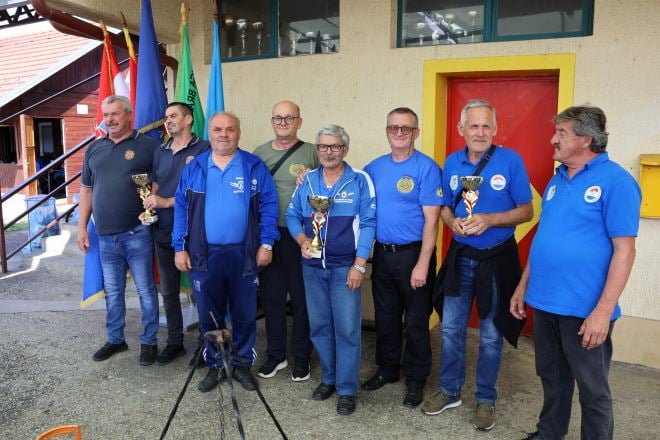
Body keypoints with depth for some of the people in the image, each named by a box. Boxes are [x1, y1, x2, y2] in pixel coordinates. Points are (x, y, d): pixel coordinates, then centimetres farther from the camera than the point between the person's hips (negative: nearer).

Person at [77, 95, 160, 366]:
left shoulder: (148, 146, -4)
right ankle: (115, 340, 31)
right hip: (105, 236, 5)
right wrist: (82, 227, 12)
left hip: (137, 234, -5)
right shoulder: (94, 148, 12)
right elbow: (86, 189, 15)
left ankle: (148, 342, 18)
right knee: (112, 291, 16)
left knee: (145, 290, 4)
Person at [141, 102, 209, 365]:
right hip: (163, 232, 7)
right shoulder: (161, 152, 14)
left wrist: (167, 202, -16)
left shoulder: (203, 150, -7)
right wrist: (149, 208, -2)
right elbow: (156, 188, 18)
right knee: (168, 291, 14)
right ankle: (175, 343, 29)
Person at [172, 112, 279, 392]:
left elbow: (269, 205, -2)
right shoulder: (194, 168, 6)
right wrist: (180, 248, 0)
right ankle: (214, 366, 29)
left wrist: (266, 243, -9)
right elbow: (181, 208, 5)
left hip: (244, 254, -1)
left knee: (245, 314, 10)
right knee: (209, 316, 12)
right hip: (204, 254, 2)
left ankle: (242, 364, 28)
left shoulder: (255, 167, 0)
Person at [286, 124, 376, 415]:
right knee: (319, 325, 13)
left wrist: (359, 265, -14)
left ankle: (346, 389, 12)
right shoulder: (307, 181, 7)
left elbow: (367, 224, -9)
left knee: (347, 328, -1)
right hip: (312, 265, 4)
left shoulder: (360, 181, -5)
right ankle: (328, 378, 30)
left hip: (345, 266, -4)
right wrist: (302, 240, -12)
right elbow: (292, 216, 8)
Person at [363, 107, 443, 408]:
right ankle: (387, 369, 36)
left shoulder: (427, 168, -10)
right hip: (382, 254, 5)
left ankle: (416, 380, 25)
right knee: (385, 317, 18)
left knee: (415, 322, 7)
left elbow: (431, 219, -14)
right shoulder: (375, 167, 7)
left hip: (413, 255, -5)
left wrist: (422, 264, -18)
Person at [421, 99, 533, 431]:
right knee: (451, 329, 12)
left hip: (497, 258, -3)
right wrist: (453, 222, -11)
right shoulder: (451, 162, 2)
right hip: (460, 257, 4)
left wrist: (489, 220, -24)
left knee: (491, 335, 10)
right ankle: (449, 391, 31)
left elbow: (526, 211, -8)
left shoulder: (511, 160, -11)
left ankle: (486, 399, 29)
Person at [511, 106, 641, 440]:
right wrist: (523, 286, 15)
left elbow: (624, 250, -16)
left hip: (584, 309, -7)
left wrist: (603, 311, -20)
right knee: (552, 376, 22)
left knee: (593, 389, 11)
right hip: (543, 301, 7)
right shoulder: (557, 179, 10)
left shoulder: (616, 181, -12)